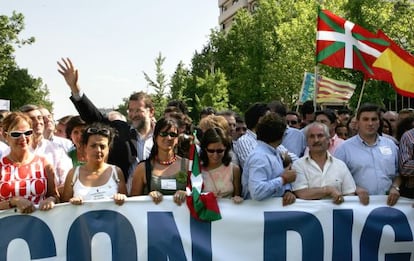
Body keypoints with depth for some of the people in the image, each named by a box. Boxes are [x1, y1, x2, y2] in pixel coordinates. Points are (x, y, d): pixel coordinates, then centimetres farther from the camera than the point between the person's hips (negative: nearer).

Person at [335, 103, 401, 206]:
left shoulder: (391, 145, 18)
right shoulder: (345, 148, 5)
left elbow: (398, 173, 22)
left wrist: (395, 187, 4)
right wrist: (355, 188, -12)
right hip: (359, 203, -2)